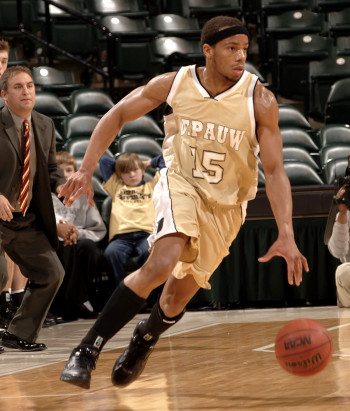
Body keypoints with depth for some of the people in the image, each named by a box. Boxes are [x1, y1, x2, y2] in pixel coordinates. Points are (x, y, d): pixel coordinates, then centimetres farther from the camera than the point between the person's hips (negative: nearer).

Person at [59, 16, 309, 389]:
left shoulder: (259, 101, -19)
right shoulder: (174, 84, -15)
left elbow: (274, 170, -18)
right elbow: (117, 115, -1)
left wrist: (286, 235, -28)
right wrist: (86, 170, -9)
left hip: (225, 206, 2)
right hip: (181, 183, -2)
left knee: (178, 295, 10)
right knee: (162, 262, -30)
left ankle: (144, 340, 45)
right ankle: (87, 350, -25)